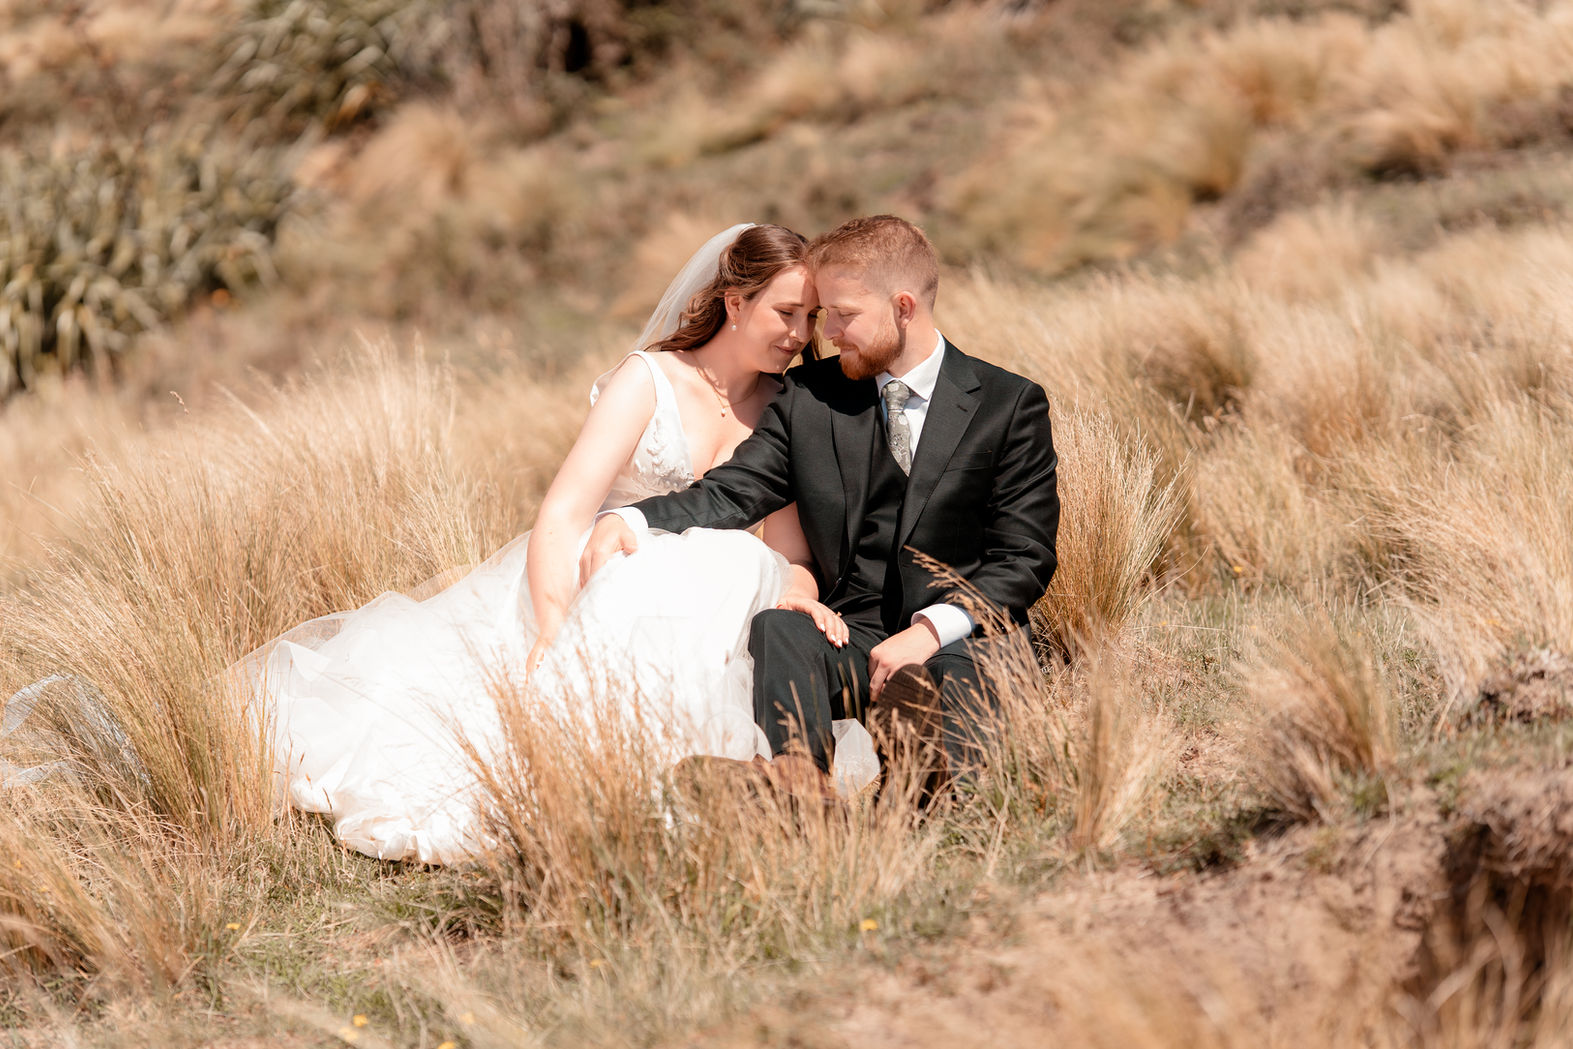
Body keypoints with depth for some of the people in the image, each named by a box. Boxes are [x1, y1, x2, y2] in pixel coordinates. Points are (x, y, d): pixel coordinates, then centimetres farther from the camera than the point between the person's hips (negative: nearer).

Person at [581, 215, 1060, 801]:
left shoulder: (1010, 406, 5)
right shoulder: (809, 397, 15)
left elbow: (1025, 558, -1)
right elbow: (730, 494, 6)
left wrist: (932, 628, -16)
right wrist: (629, 521, -15)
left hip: (963, 639, -2)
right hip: (853, 642, 2)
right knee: (777, 627, -32)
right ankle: (799, 786, -55)